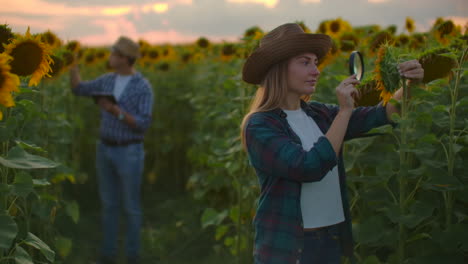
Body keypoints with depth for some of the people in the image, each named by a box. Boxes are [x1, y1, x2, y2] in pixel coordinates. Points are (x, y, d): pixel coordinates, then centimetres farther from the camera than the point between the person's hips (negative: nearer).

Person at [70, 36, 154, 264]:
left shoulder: (144, 87, -14)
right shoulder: (108, 80, 5)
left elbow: (143, 125, -18)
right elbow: (78, 89, 15)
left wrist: (116, 111, -29)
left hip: (129, 153, -5)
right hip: (105, 149, 6)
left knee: (131, 207, 4)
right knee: (109, 204, 12)